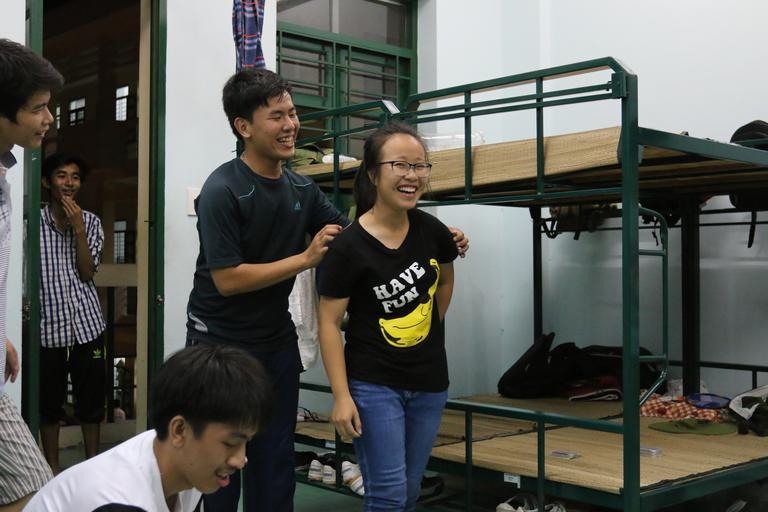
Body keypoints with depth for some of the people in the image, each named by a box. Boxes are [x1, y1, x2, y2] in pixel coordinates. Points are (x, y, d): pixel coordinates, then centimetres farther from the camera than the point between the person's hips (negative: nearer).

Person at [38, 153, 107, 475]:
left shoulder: (90, 222, 4)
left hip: (86, 323, 2)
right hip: (48, 324, -1)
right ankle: (52, 468, 22)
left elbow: (88, 272, -5)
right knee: (49, 399, 8)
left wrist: (78, 229, -13)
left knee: (91, 397, 8)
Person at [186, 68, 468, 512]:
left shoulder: (302, 188, 3)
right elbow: (227, 279, -21)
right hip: (221, 341, -6)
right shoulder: (223, 191, -17)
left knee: (276, 460, 12)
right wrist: (306, 258, -19)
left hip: (277, 338, 6)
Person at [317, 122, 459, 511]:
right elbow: (329, 323, -13)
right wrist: (341, 395, -17)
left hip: (430, 382, 5)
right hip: (373, 384, -5)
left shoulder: (432, 231, -2)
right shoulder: (349, 246, -17)